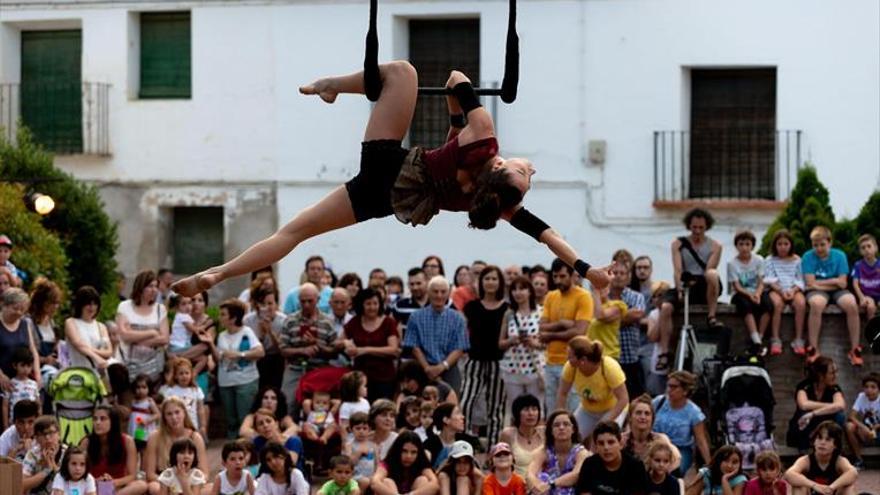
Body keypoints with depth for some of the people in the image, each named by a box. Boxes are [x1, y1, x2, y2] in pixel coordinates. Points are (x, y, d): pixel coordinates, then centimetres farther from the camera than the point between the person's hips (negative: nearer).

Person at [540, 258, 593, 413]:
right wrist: (561, 324, -14)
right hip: (551, 363, 6)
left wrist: (551, 335, -6)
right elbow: (542, 328, 3)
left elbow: (579, 331, -16)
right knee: (552, 414, 9)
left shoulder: (583, 297, -7)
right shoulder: (550, 297, 12)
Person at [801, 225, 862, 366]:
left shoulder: (839, 256, 0)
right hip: (817, 292, -2)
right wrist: (833, 282, -7)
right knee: (816, 304, -38)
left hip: (837, 291, 2)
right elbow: (811, 284, -11)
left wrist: (820, 282, -7)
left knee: (852, 305, -30)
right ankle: (813, 349, -31)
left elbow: (842, 284, -5)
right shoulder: (808, 257, -5)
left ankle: (855, 349, -19)